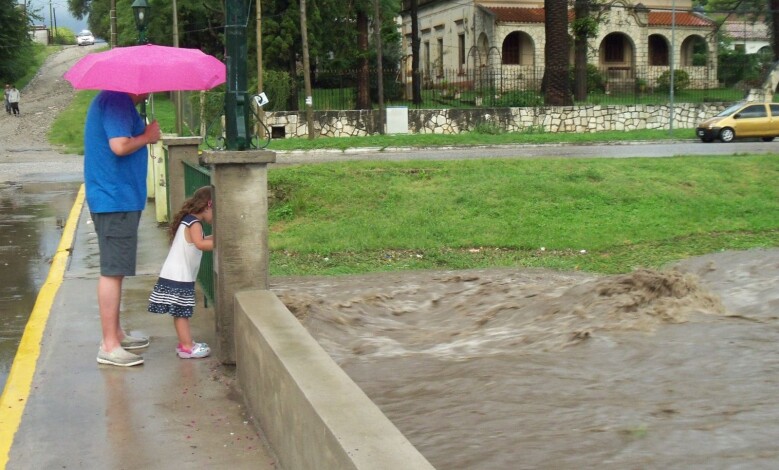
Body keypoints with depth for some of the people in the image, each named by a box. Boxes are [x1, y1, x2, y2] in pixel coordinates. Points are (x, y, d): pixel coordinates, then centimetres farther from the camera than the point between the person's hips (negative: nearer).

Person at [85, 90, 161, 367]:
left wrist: (145, 135, 10)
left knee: (114, 270, 18)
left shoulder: (110, 99, 17)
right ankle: (109, 347, -3)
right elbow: (119, 146, -26)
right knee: (113, 272, -7)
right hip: (116, 199, -11)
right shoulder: (119, 101, -16)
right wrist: (147, 136, -11)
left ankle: (115, 333, 29)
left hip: (114, 198, 11)